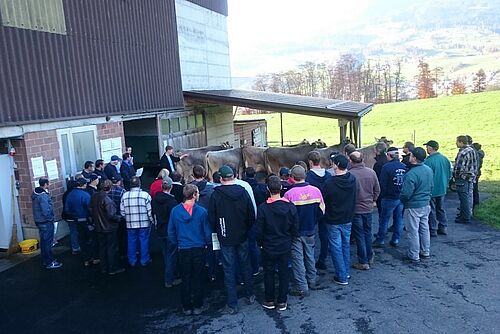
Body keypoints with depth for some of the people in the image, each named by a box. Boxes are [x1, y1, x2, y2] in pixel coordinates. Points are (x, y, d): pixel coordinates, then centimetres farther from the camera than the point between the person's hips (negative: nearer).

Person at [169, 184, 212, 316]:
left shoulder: (175, 211, -7)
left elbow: (171, 232, 0)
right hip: (199, 249, -2)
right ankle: (198, 306, 19)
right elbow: (207, 231, -8)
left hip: (183, 249, 2)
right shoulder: (201, 211, -15)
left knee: (186, 278, 13)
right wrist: (207, 243, 10)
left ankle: (187, 307, 22)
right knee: (198, 278, 10)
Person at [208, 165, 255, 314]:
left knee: (229, 271, 5)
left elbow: (212, 218, -7)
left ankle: (232, 305, 10)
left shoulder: (216, 195, -12)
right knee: (245, 266, 19)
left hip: (226, 239, -3)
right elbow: (252, 215, -1)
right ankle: (250, 296, 31)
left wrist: (217, 232, 10)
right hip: (242, 237, 3)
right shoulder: (243, 192, -5)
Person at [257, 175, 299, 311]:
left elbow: (259, 230, -10)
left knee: (269, 273, 14)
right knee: (284, 273, 13)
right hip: (285, 246, 2)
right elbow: (295, 229, -3)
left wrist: (260, 243, 7)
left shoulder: (263, 208, -17)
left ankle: (269, 300, 26)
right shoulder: (290, 206, -11)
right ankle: (282, 301, 23)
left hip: (269, 247, -2)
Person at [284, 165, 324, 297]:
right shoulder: (316, 190, -9)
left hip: (296, 232, -4)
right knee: (310, 255, 21)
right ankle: (311, 280, 35)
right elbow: (322, 210, -1)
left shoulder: (289, 194, -21)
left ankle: (302, 287, 12)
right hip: (311, 231, 4)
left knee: (298, 259, 6)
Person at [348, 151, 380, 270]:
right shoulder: (371, 172, -4)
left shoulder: (349, 174, -20)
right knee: (367, 233, 21)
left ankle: (363, 262, 11)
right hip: (368, 208, 5)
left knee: (359, 235, 5)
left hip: (355, 209, -5)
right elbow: (377, 190, 5)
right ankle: (369, 256, 34)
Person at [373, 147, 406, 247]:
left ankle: (380, 239, 12)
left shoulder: (386, 167, -15)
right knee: (399, 219, 13)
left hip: (390, 198, -5)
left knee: (384, 219, 5)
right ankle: (396, 240, 19)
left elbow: (383, 184, -13)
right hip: (402, 197, 5)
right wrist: (403, 194, 13)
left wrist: (382, 195, 1)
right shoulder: (404, 167, 1)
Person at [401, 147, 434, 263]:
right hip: (426, 205, 8)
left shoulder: (412, 174, -26)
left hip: (413, 206, -8)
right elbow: (431, 187, 12)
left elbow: (406, 193, -24)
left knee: (413, 231, 4)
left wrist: (402, 200, -4)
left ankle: (414, 255, 14)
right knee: (424, 229, 19)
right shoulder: (429, 169, 1)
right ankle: (425, 252, 32)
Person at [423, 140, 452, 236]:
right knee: (441, 208, 19)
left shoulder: (428, 161, -21)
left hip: (432, 190, -7)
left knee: (431, 210, 4)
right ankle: (443, 228, 25)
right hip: (442, 189, 7)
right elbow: (450, 174, 10)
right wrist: (445, 184, 21)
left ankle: (433, 230, 10)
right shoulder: (445, 159, 2)